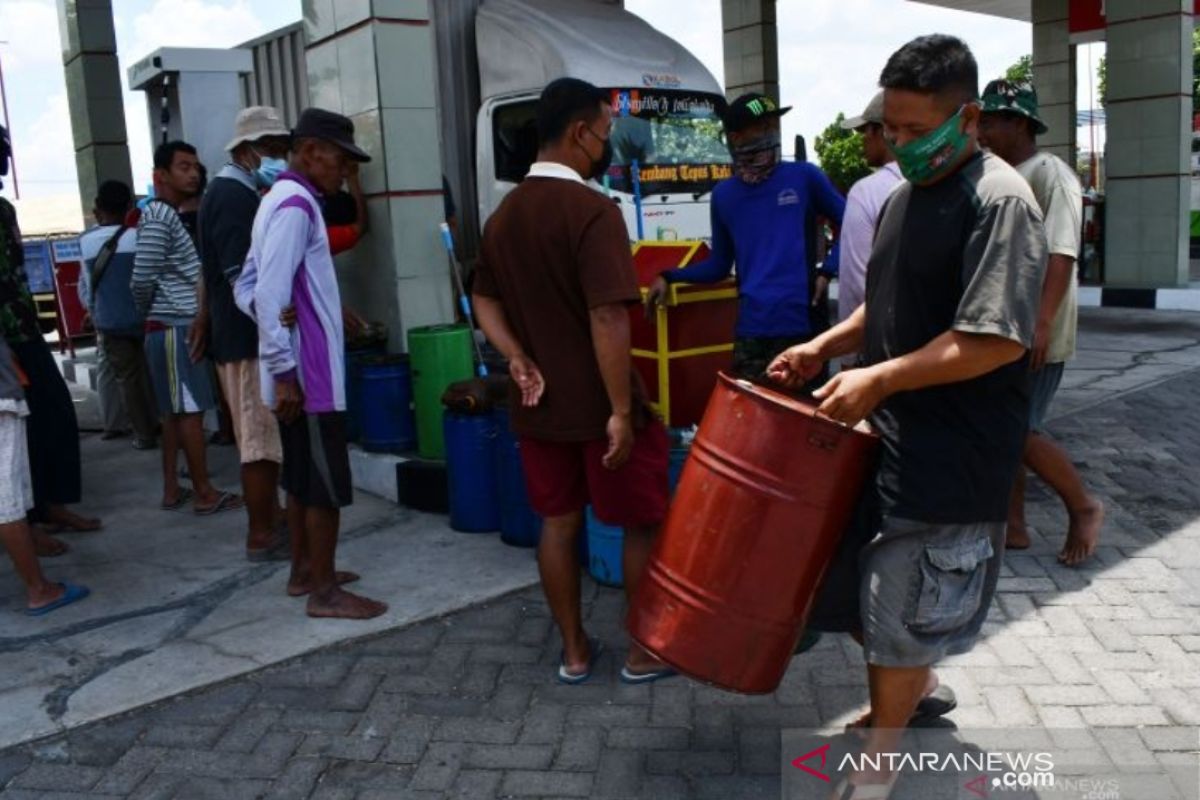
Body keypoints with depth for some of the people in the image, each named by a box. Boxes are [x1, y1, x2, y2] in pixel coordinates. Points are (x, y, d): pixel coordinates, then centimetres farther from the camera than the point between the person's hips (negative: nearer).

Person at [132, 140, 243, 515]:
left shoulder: (172, 215, 18)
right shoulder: (158, 217, -13)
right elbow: (142, 279, -17)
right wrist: (147, 312, -1)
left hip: (180, 326, 9)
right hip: (176, 328, -9)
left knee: (176, 411, 12)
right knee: (190, 410, -5)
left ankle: (172, 489, 18)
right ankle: (205, 494, 1)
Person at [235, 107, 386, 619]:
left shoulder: (280, 200, 16)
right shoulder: (295, 205, -15)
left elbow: (247, 288, 18)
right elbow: (271, 295, -23)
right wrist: (284, 371, -23)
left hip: (301, 371, 10)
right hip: (307, 374, -10)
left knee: (302, 478, 17)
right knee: (326, 485, -2)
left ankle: (304, 571, 28)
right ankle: (324, 592, 6)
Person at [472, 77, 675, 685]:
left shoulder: (503, 215, 9)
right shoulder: (592, 210, -18)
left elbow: (485, 300, 13)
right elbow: (608, 319, -24)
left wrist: (518, 359, 0)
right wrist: (622, 410, -21)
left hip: (539, 405, 7)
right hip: (598, 406, -7)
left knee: (558, 522, 15)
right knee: (643, 524, 10)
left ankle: (574, 650, 26)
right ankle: (645, 651, 21)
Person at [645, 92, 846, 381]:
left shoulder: (804, 176, 3)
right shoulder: (724, 194, 10)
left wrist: (828, 271, -3)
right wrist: (669, 277, 8)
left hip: (803, 324, -2)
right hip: (752, 329, 2)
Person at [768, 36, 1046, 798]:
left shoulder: (1000, 201, -16)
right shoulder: (903, 197, 11)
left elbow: (998, 339, -24)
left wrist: (880, 378, -23)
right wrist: (826, 347, 6)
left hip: (954, 453, -8)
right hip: (893, 432, 8)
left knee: (897, 614, 3)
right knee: (864, 584, 18)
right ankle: (918, 686, 46)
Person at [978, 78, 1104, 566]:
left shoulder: (1049, 173, -11)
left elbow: (1061, 254, -20)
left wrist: (1042, 323, -27)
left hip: (1035, 334, -8)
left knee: (1020, 432, -8)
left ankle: (1084, 507, 15)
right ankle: (1013, 527, 20)